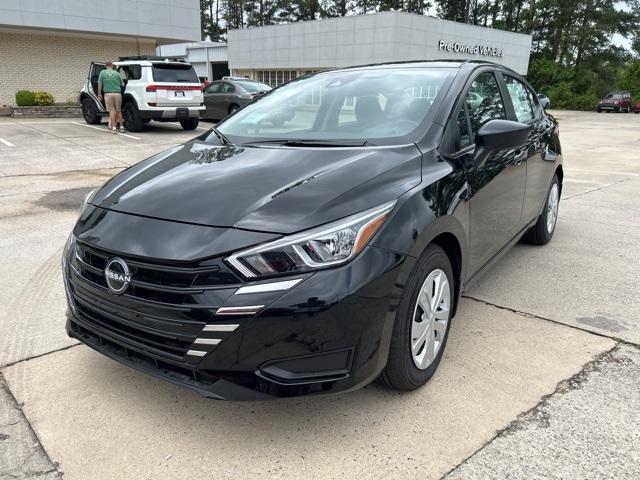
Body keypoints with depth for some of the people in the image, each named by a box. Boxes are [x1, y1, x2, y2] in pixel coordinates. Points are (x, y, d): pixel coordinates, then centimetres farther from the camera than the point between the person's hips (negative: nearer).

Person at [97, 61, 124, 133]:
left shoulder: (103, 72, 4)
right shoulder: (116, 73, 5)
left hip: (108, 94, -1)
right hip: (117, 93, 1)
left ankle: (113, 127, -5)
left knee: (112, 111, 1)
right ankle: (121, 126, 15)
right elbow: (122, 84, 11)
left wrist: (99, 94, 10)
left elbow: (100, 84, 2)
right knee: (119, 111, 12)